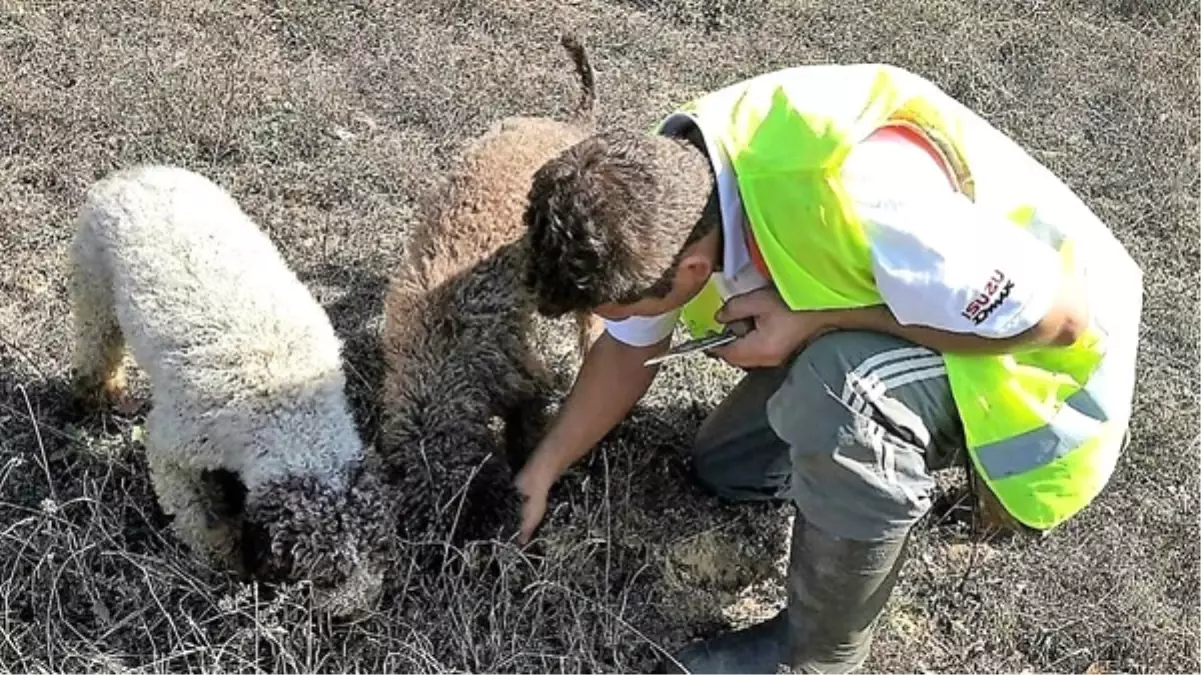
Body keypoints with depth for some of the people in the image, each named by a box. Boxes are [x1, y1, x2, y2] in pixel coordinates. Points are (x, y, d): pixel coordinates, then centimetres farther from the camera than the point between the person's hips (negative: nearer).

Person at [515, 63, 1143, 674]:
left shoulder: (855, 197, -41)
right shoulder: (665, 172, -15)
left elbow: (1060, 317, -29)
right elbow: (629, 349, 2)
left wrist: (816, 321, -33)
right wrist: (539, 474, 1)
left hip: (1038, 350, -7)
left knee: (840, 391, -35)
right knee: (725, 465, 9)